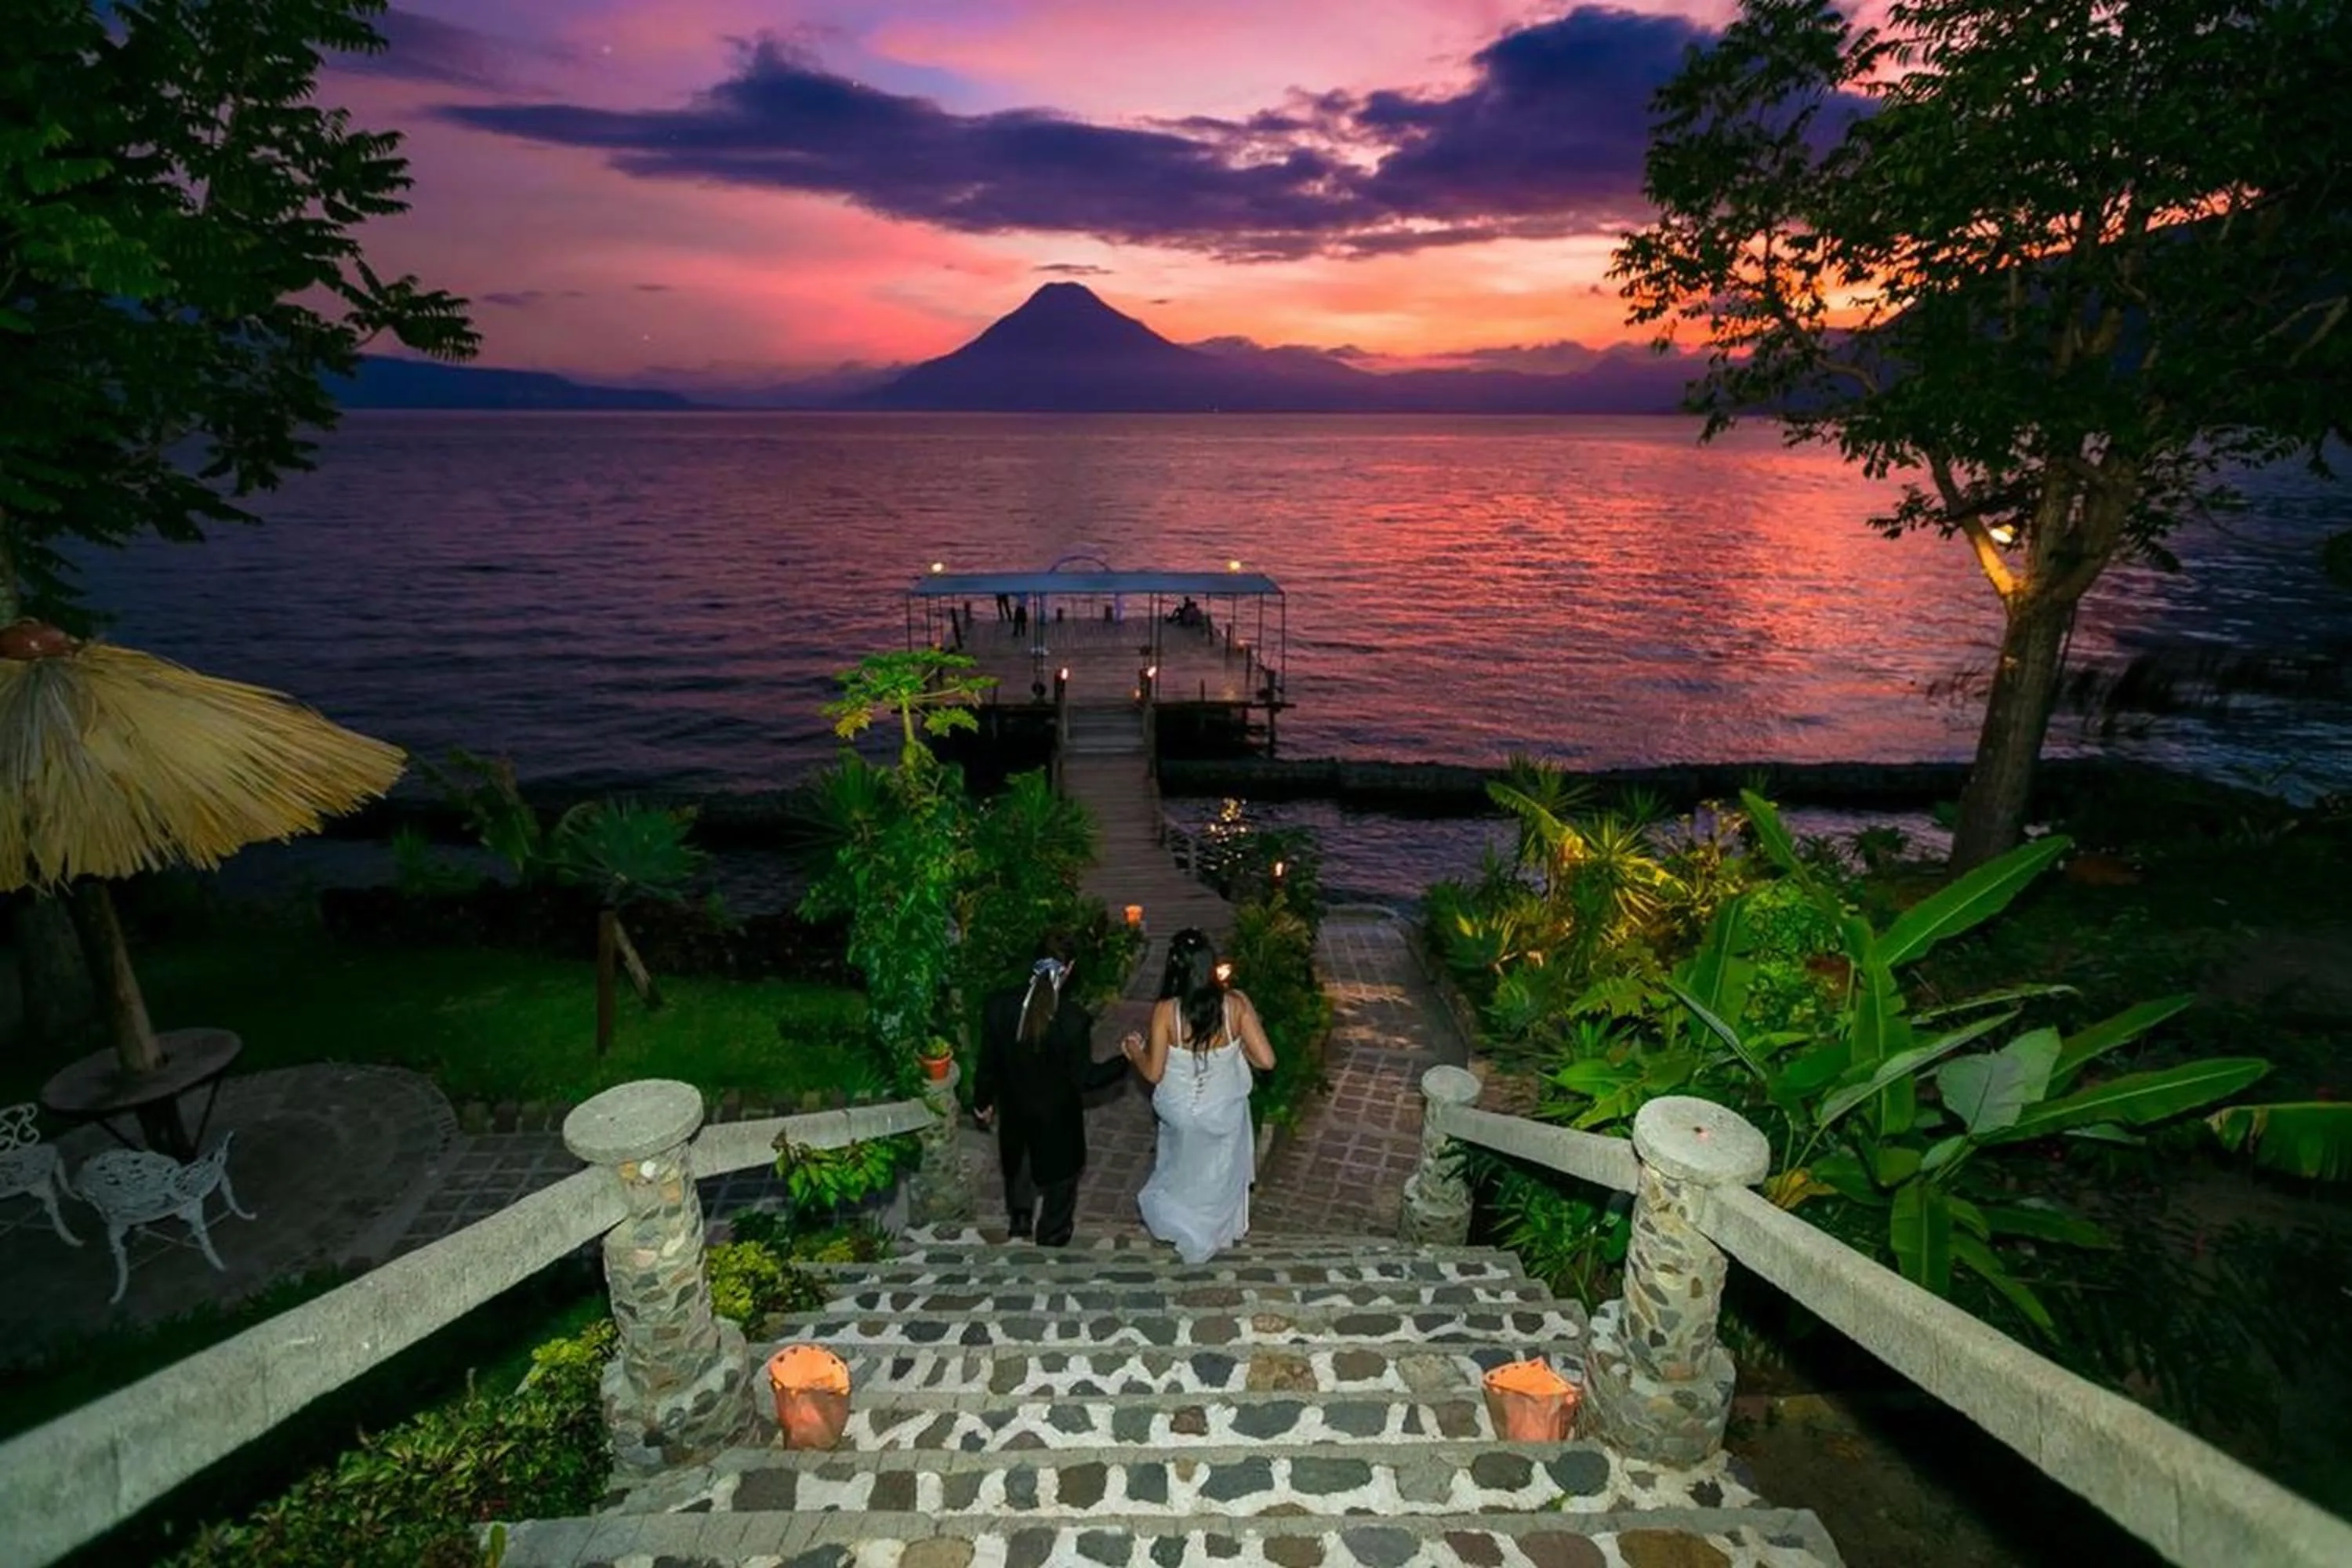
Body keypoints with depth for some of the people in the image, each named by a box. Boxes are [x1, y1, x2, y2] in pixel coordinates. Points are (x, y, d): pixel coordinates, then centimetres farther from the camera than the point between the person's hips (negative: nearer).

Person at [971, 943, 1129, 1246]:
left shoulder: (997, 1006, -21)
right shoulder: (1073, 1018, -30)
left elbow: (988, 1064, -8)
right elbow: (1084, 1078, -20)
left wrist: (983, 1101, 9)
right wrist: (1125, 1062, -7)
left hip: (1014, 1109, 3)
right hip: (1057, 1115, -3)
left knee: (1018, 1164, 30)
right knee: (1058, 1170, 23)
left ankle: (1019, 1223, 53)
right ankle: (1052, 1237, 43)